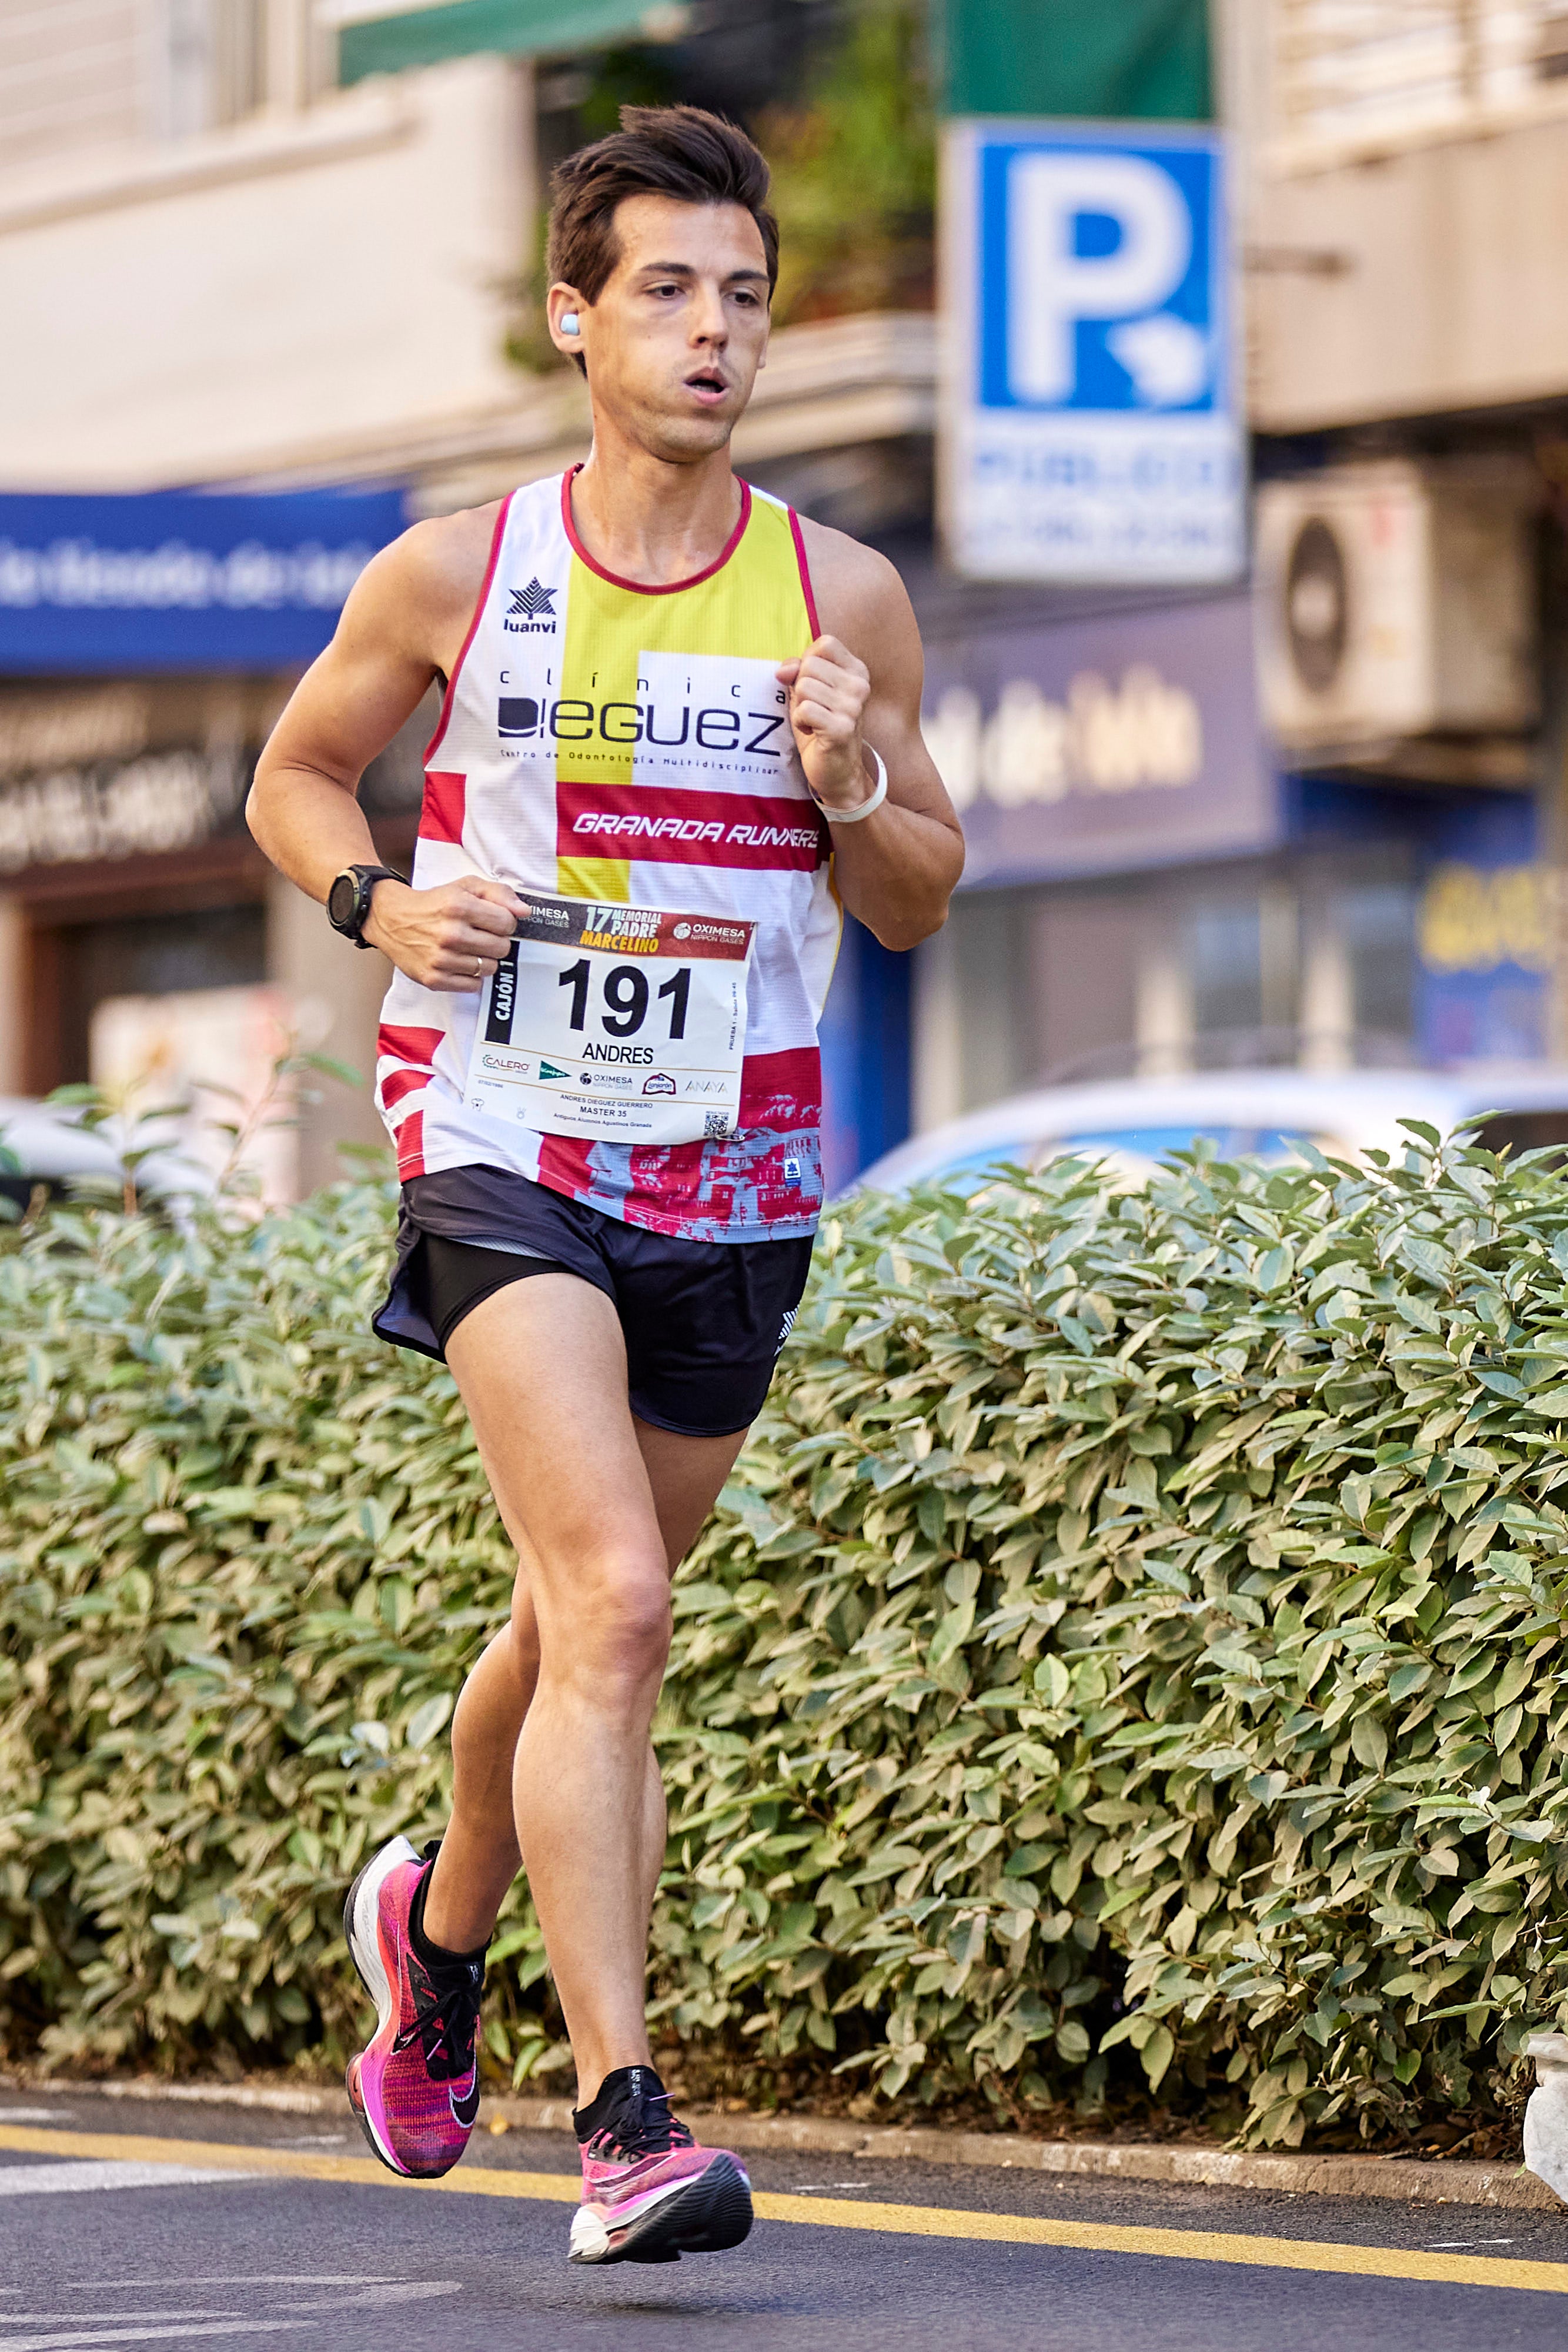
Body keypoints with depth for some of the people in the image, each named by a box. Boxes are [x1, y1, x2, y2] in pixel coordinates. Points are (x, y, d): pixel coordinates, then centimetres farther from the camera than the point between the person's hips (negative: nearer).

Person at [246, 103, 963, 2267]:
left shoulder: (844, 599, 2)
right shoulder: (456, 576, -2)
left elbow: (924, 905, 9)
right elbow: (295, 776, 13)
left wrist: (854, 793, -12)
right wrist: (385, 903, -7)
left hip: (734, 1174, 3)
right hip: (505, 1140, -3)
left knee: (584, 1620, 16)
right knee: (613, 1598, -20)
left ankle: (442, 1922, 47)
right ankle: (624, 2120, -22)